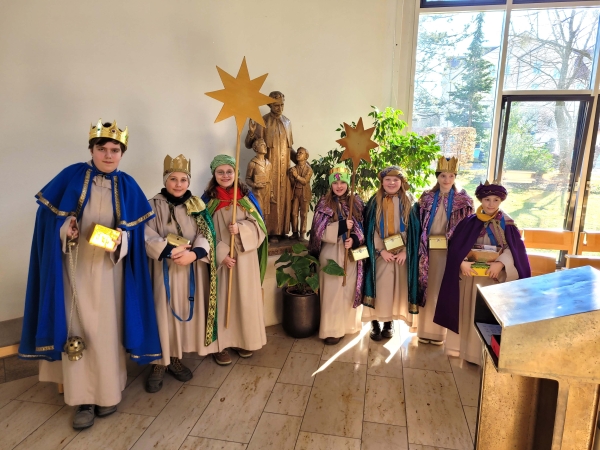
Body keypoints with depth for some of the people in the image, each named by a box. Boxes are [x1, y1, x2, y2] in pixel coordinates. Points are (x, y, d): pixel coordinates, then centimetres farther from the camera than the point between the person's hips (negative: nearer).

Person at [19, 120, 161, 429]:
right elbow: (49, 214, 0)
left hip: (109, 270, 1)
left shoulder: (127, 186, 2)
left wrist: (120, 240, -17)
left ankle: (107, 392, 25)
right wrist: (65, 229, -18)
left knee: (108, 328, 9)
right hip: (76, 267, -1)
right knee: (78, 329, 2)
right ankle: (84, 399, 14)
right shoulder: (72, 176, -3)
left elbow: (135, 230, 2)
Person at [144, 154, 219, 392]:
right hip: (164, 271, -3)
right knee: (163, 314, 0)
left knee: (186, 313, 9)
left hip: (191, 270, 3)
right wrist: (170, 251, -25)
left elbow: (206, 235, -3)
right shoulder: (153, 205, 0)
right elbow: (148, 237, -12)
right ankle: (159, 364, 14)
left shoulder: (197, 205, 7)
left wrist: (193, 253, -22)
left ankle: (176, 358, 26)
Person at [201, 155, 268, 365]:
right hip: (220, 257, -1)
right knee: (222, 299, 3)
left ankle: (244, 340, 24)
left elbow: (258, 225, -1)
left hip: (245, 257, 2)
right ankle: (220, 344, 16)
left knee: (245, 298, 7)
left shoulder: (246, 195, 3)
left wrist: (241, 229, -21)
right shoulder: (208, 199, 0)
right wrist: (221, 254, -15)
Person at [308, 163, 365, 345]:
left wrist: (354, 239, -15)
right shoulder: (324, 204, -4)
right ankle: (332, 329, 13)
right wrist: (342, 225, -20)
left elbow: (362, 228, 6)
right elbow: (319, 231, -10)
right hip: (331, 254, -3)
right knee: (332, 292, 1)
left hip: (351, 253, 3)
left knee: (349, 290, 12)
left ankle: (347, 324, 29)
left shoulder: (356, 202, 6)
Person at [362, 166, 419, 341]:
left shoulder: (408, 202, 3)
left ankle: (390, 321, 20)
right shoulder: (375, 201, 1)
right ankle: (375, 322, 11)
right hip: (380, 253, -1)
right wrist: (381, 250, -12)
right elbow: (371, 229, -3)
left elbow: (412, 229, 0)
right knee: (380, 287, 0)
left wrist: (405, 251, -10)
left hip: (402, 253, 1)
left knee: (397, 286, 6)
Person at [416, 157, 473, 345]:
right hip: (429, 250, 1)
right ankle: (425, 330, 19)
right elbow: (420, 226, 5)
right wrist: (420, 248, -1)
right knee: (428, 288, 7)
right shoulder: (427, 198, 4)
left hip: (451, 251, -1)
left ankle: (439, 331, 19)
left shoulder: (463, 200, 0)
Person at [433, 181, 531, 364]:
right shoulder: (469, 222, 0)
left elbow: (515, 250, -6)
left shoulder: (507, 224, -1)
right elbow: (455, 246, -3)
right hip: (469, 274, 1)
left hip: (494, 276, -1)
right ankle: (461, 346, 25)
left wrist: (500, 263, -21)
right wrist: (461, 262, -18)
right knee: (466, 311, 10)